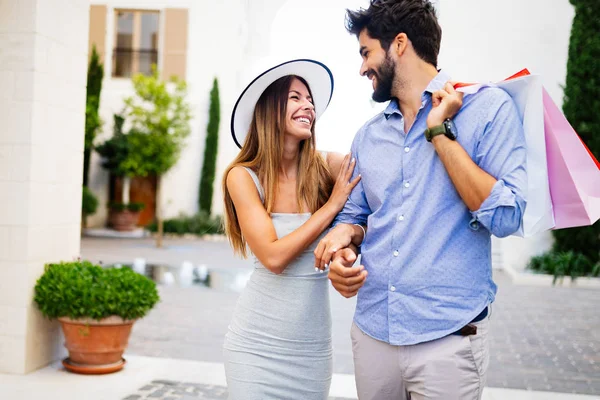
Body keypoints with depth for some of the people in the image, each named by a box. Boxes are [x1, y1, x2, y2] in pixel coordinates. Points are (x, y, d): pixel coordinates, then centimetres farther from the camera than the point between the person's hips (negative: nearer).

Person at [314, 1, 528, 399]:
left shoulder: (489, 107, -6)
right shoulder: (368, 135, 10)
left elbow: (505, 217, -14)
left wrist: (439, 132, -14)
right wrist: (342, 239, -5)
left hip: (448, 336, -5)